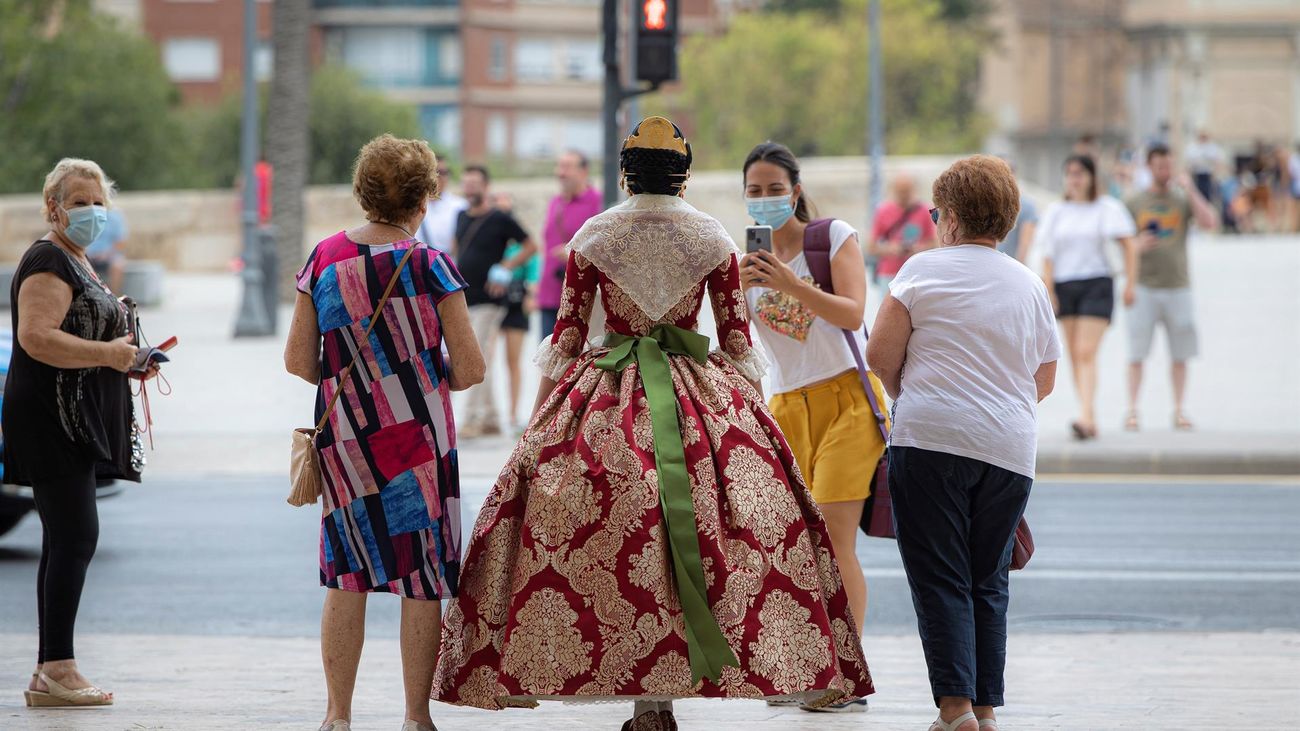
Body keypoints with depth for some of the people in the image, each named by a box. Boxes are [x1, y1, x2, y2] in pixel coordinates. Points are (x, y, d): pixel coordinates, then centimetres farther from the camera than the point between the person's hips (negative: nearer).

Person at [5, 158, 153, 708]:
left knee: (65, 540, 8)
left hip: (78, 425, 11)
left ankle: (49, 673, 9)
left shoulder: (77, 262, 21)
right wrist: (105, 353, -21)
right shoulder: (48, 262, -11)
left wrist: (122, 356, 17)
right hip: (52, 420, -11)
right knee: (76, 536, -14)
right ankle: (57, 668, -15)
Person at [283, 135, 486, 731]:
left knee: (348, 577, 12)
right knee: (423, 580, 6)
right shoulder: (431, 266, -10)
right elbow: (470, 370, -9)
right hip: (418, 436, -3)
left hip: (344, 437, 3)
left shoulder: (324, 259, -1)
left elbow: (298, 361, 3)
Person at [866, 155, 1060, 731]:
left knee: (940, 580, -3)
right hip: (1010, 452, 4)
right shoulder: (1030, 287, 15)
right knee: (988, 584, 12)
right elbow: (1044, 381, 22)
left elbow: (880, 356, 1)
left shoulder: (924, 269, 1)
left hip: (931, 441, -4)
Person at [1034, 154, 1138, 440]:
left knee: (1086, 353, -16)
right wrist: (1048, 290, -3)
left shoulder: (1107, 208, 1)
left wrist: (1130, 284, -8)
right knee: (1074, 356, 4)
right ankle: (1091, 421, 10)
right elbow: (1048, 254, 8)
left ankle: (1086, 417, -25)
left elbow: (1129, 245, -1)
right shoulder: (1056, 212, 10)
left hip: (1096, 284, -4)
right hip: (1064, 286, 4)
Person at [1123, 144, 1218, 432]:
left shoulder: (1183, 200, 8)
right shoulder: (1134, 203, 6)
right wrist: (1137, 245, -14)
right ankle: (1132, 410, 0)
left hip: (1178, 286, 1)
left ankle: (1179, 411, 9)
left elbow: (1209, 223, -8)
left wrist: (1190, 189, -11)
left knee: (1180, 354, 3)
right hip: (1144, 287, -1)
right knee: (1137, 353, -4)